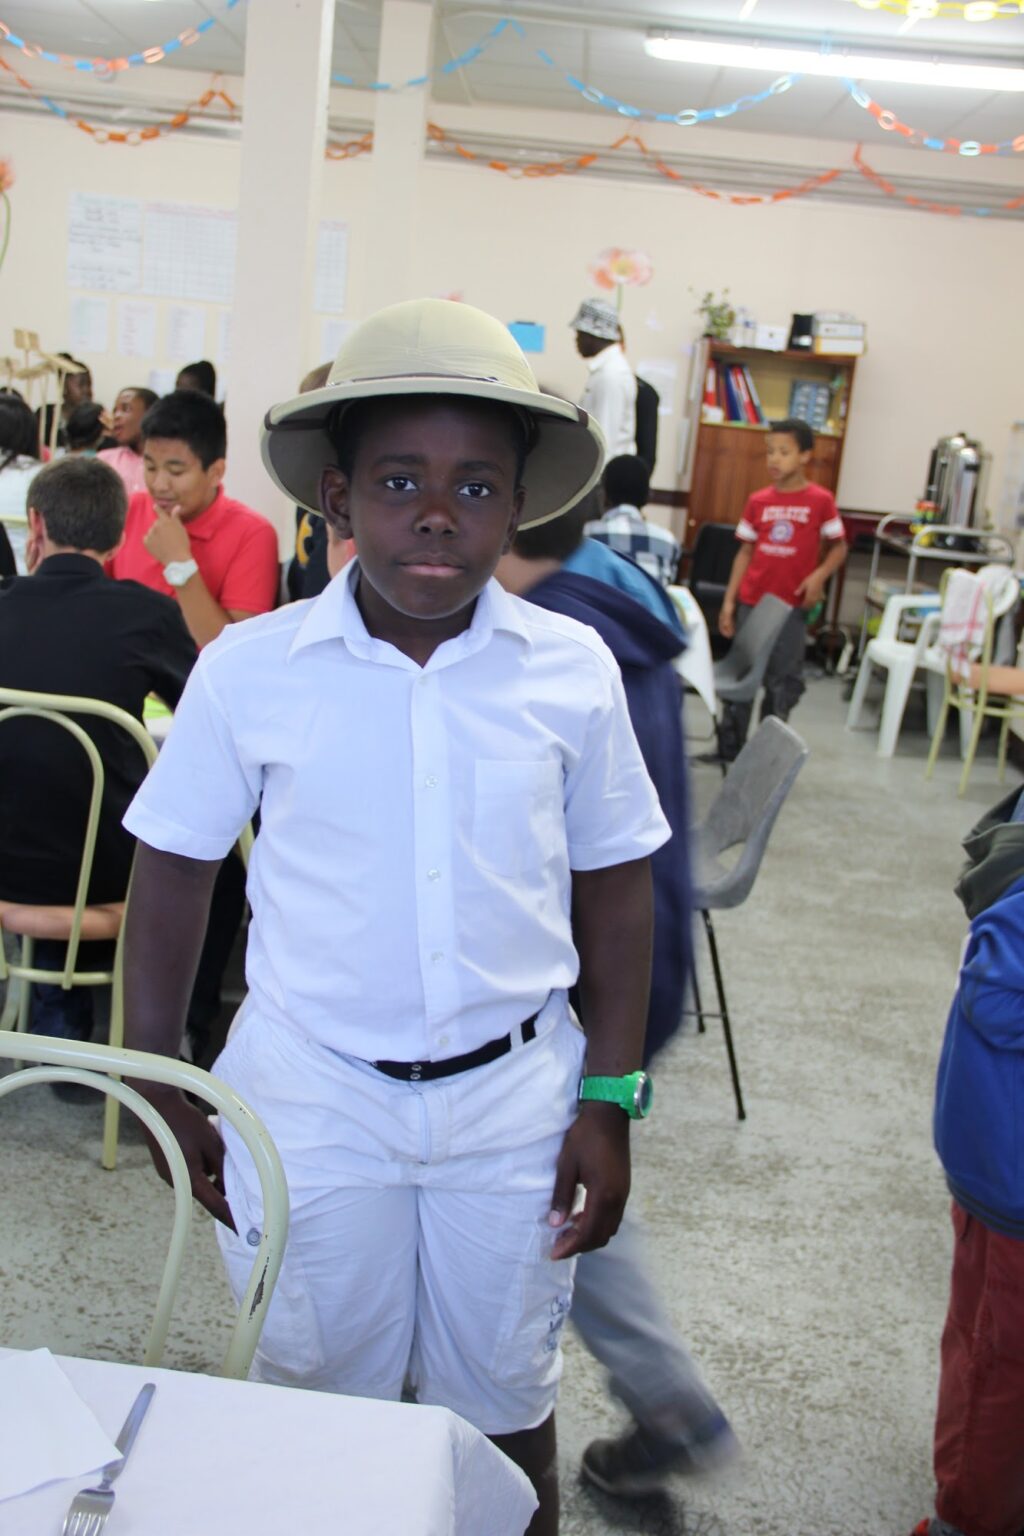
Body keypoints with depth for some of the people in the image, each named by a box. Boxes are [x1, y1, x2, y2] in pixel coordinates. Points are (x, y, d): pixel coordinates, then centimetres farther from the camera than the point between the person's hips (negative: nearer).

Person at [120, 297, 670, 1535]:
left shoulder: (574, 671, -8)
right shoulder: (250, 670, -10)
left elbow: (613, 889, 1)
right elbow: (171, 878, -1)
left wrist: (609, 1099, 1)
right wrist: (164, 1097, 1)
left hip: (513, 1099, 1)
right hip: (308, 1098, 0)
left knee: (503, 1408, 20)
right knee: (318, 1409, 19)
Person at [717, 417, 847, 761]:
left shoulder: (820, 500, -5)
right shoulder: (758, 502, 3)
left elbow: (839, 547, 2)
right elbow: (745, 552, 7)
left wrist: (819, 575, -16)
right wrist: (729, 600, 3)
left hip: (791, 606, -2)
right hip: (751, 601, 2)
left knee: (783, 682, 4)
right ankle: (729, 748, 20)